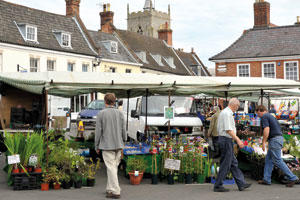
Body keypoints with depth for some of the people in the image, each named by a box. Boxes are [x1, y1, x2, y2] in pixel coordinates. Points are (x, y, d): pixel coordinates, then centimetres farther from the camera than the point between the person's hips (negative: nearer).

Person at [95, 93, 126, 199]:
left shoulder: (101, 114, -7)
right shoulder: (120, 113, 4)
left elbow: (98, 131, -5)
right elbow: (123, 130, 7)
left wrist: (96, 146, 4)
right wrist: (123, 143, 18)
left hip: (107, 145, -4)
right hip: (118, 145, 4)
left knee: (111, 168, -3)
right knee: (114, 167, 14)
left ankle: (115, 191, -4)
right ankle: (110, 188, 21)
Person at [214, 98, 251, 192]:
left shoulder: (224, 112, 16)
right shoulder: (227, 113, -16)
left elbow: (219, 129, 21)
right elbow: (228, 130, -23)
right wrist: (238, 140, -22)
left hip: (222, 138, 11)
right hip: (227, 140, -11)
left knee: (233, 163, 12)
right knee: (226, 164, -4)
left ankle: (241, 183, 16)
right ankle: (218, 186, 2)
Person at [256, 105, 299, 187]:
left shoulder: (264, 117, -8)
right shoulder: (270, 116, 21)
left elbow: (267, 129, -19)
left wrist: (263, 142, -16)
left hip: (274, 139, -10)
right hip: (279, 138, 10)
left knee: (278, 161, -8)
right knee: (268, 159, 12)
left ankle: (292, 178, -7)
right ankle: (266, 179, 13)